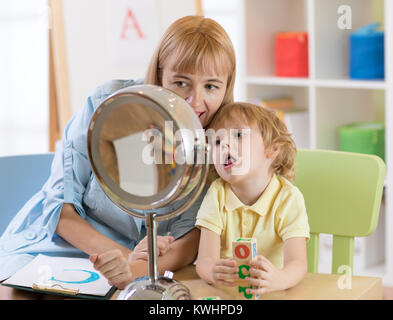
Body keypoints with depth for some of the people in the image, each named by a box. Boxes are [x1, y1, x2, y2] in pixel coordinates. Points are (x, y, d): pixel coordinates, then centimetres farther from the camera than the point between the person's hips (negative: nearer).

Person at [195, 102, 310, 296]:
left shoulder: (288, 198, -7)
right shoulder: (217, 194, -2)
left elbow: (297, 263, -18)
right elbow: (204, 261, -11)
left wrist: (278, 279, -41)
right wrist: (212, 272, -35)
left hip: (269, 293, -2)